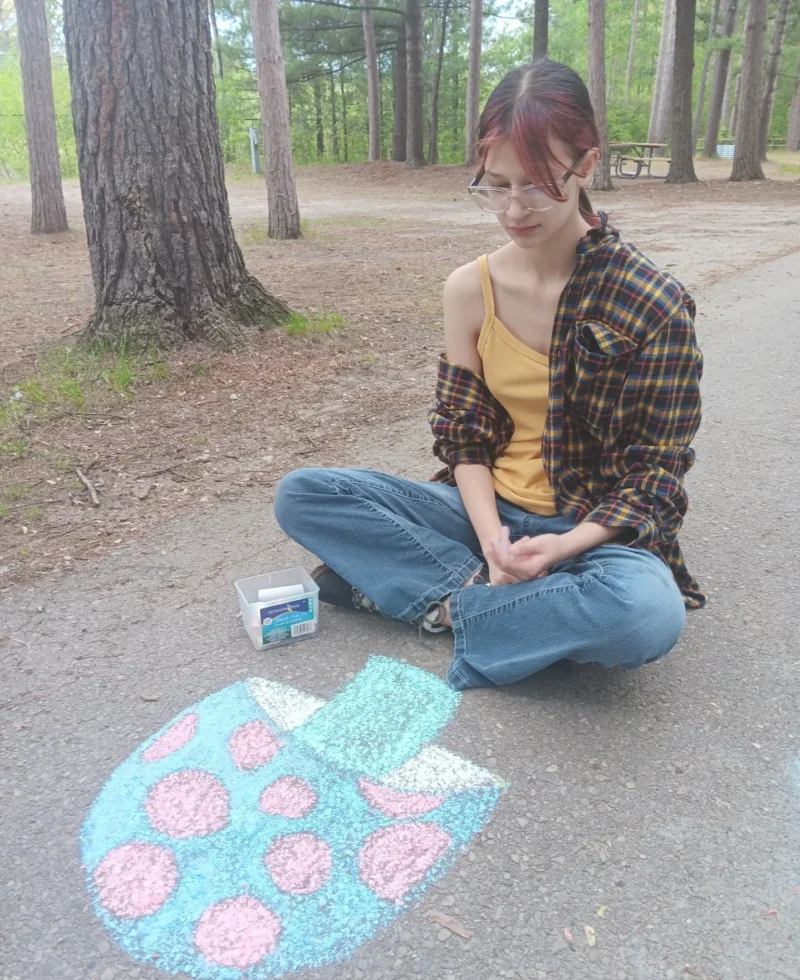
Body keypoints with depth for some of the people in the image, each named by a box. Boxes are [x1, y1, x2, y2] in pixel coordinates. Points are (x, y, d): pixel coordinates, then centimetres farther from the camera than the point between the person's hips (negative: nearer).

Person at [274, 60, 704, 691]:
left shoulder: (653, 304, -13)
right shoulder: (470, 289, -3)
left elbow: (659, 466, -8)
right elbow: (464, 436, 0)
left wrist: (568, 545, -23)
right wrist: (491, 539, -18)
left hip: (596, 527, -2)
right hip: (490, 509, 3)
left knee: (650, 613, -39)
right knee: (301, 496, -11)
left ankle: (444, 601, -16)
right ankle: (479, 590, -17)